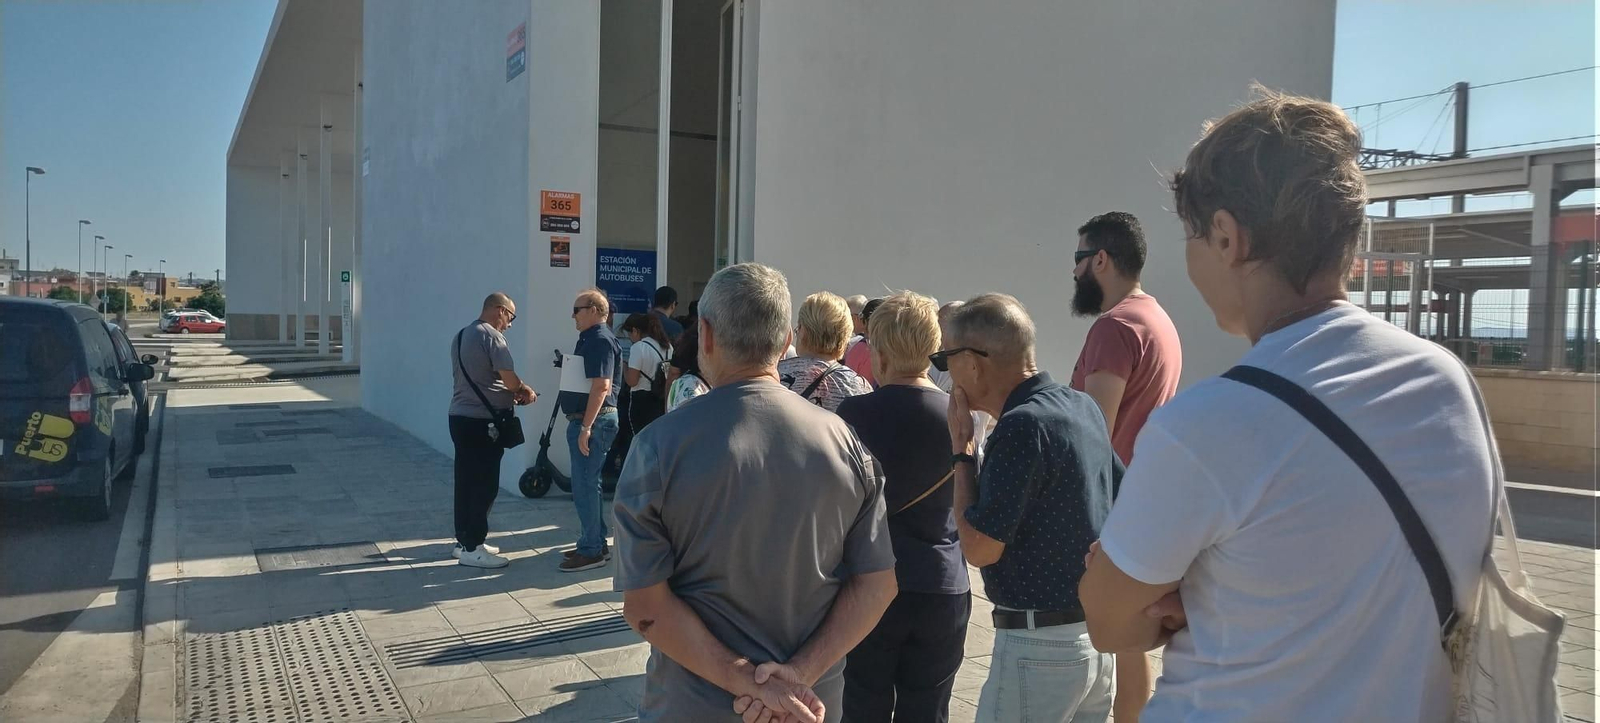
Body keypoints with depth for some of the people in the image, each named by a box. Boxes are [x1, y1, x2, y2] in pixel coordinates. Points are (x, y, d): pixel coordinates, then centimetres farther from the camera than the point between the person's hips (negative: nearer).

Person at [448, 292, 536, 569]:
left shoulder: (461, 335, 16)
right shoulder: (491, 335, -13)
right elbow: (510, 379, -17)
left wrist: (511, 393, 13)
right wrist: (525, 391, 3)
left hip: (460, 416, 9)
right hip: (482, 421, -9)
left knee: (466, 482, 14)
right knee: (484, 485, -4)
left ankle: (464, 541, 21)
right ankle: (471, 548, -1)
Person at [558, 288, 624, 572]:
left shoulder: (601, 340, -16)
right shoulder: (591, 339, 16)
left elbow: (601, 386, -23)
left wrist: (586, 427, -25)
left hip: (593, 421, -11)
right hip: (585, 420, 11)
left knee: (584, 485, -7)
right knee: (587, 484, 16)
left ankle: (591, 551, -1)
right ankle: (596, 544, 24)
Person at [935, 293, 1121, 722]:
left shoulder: (1022, 426, -22)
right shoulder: (1082, 406, 5)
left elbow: (978, 548, -19)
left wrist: (961, 448, -11)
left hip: (1040, 643, -8)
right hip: (1097, 633, 9)